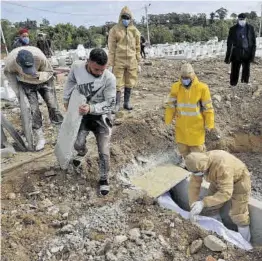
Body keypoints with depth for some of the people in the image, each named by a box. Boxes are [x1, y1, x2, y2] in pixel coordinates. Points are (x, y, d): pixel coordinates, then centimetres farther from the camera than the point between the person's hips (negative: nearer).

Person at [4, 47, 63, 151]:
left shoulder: (40, 57, -36)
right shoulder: (10, 60, -30)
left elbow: (50, 71, -18)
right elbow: (8, 72, -6)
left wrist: (39, 75, -38)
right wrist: (16, 88, -12)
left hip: (43, 80, 0)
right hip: (27, 83, 1)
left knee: (53, 106, -3)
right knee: (34, 110, -5)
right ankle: (40, 138, 8)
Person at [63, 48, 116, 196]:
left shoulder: (109, 78, -23)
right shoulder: (77, 67, -14)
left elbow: (110, 104, -19)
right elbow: (71, 82, 9)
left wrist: (91, 108, -32)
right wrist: (66, 100, 15)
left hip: (101, 116, -2)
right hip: (82, 113, 2)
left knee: (104, 151, -4)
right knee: (78, 143, -10)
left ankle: (104, 179, 20)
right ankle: (82, 153, 30)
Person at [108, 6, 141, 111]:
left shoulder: (135, 31, 7)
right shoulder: (114, 30, -2)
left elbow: (137, 49, 11)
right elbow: (111, 49, -2)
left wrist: (138, 63, 8)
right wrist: (110, 64, -6)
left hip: (132, 62, 3)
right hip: (118, 61, -3)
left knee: (129, 83, 9)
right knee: (118, 84, 0)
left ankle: (127, 103, 22)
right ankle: (117, 104, 10)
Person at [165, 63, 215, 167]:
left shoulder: (202, 88, -16)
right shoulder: (176, 87, -8)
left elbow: (208, 108, -9)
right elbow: (170, 104, 3)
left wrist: (209, 124, -6)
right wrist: (168, 120, 7)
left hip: (196, 124, -3)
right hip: (181, 123, 3)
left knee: (197, 146, 10)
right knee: (182, 144, 18)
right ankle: (185, 159, 44)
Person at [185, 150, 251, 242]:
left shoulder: (221, 166, -42)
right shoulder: (199, 163, -20)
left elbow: (226, 193, -41)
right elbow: (194, 184, -15)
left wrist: (203, 203, -46)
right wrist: (194, 206, -23)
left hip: (239, 180, -6)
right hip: (220, 179, 6)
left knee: (238, 214, -2)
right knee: (211, 207, 6)